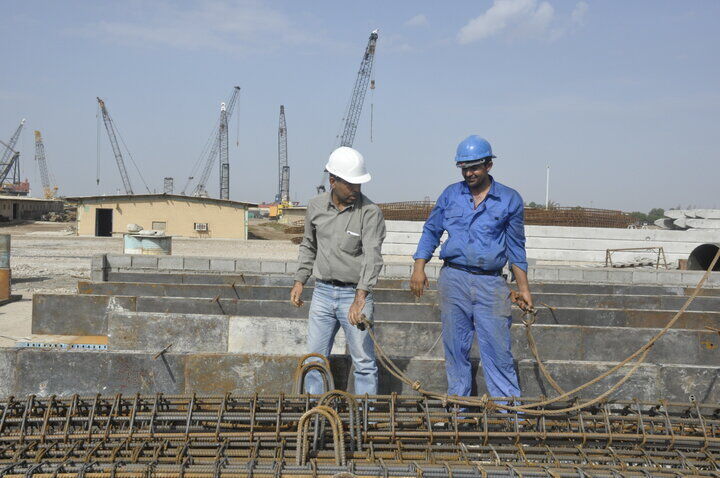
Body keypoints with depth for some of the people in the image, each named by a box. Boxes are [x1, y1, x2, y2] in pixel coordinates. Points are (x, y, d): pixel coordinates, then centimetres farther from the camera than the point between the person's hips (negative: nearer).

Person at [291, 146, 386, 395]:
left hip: (355, 294, -4)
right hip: (322, 292, 4)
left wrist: (360, 299, -32)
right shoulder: (315, 206, 4)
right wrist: (300, 281, 13)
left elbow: (372, 256, -22)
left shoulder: (370, 212, -12)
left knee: (364, 362, 2)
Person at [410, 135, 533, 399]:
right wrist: (419, 267, 2)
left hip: (491, 284, -1)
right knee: (456, 348, 6)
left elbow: (516, 247, 10)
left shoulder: (510, 199, 5)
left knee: (498, 349, -3)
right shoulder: (451, 194, 9)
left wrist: (523, 288, 8)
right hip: (453, 280, 2)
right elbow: (431, 231, 14)